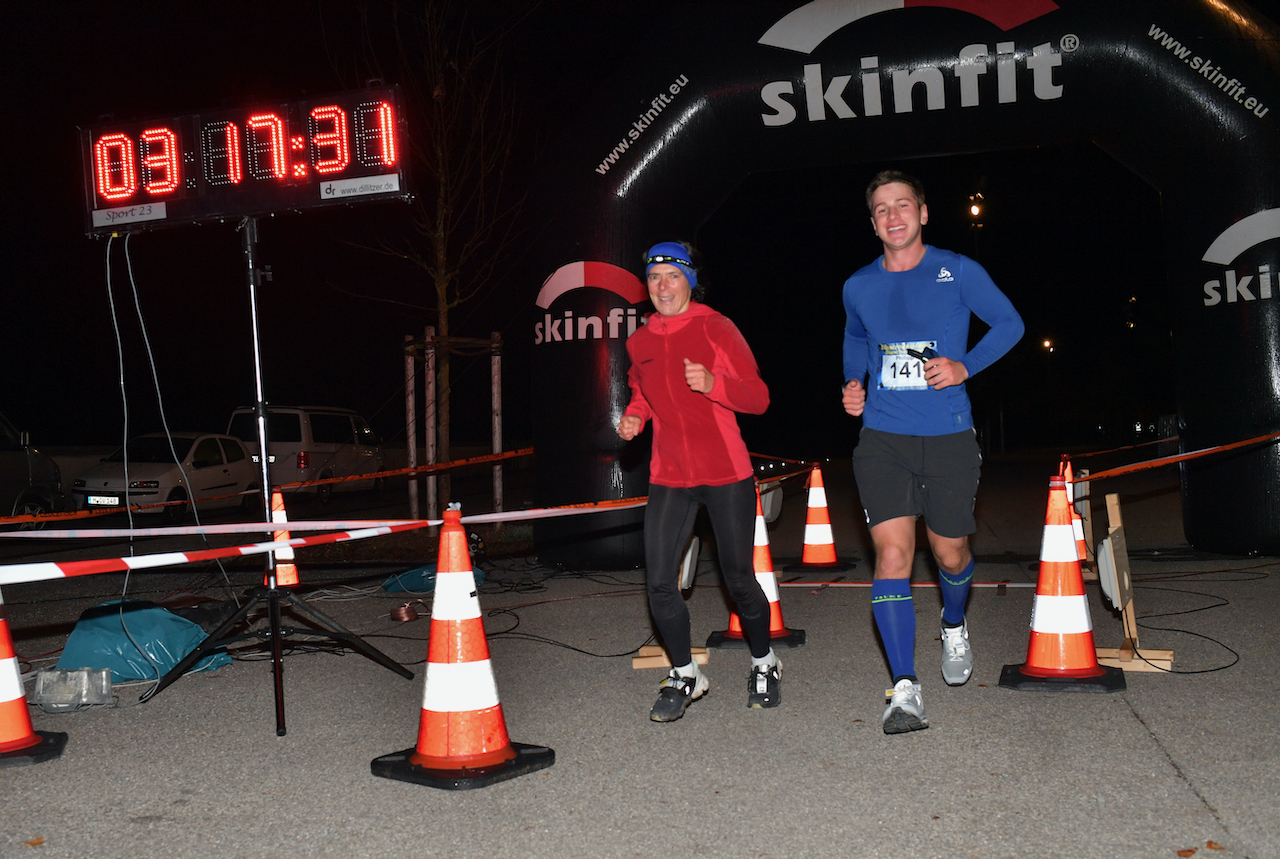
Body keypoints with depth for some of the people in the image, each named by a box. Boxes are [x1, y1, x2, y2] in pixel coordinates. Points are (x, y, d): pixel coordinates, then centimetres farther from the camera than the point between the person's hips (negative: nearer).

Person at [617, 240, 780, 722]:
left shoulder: (715, 329, -7)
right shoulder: (639, 342, 7)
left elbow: (758, 398, -9)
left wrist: (713, 384, -27)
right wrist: (634, 415, 6)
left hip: (726, 474, -4)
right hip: (668, 476, 4)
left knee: (738, 581, 4)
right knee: (659, 584, -3)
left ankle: (764, 665, 30)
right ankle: (685, 676, 18)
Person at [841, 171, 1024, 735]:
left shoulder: (958, 272, -1)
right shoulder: (858, 287, 7)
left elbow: (1010, 323, 7)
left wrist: (966, 366, -9)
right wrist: (853, 384, 7)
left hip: (949, 436, -1)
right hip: (882, 438, 1)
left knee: (949, 550, 12)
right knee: (892, 553, -12)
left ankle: (955, 627, 47)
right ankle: (905, 690, -12)